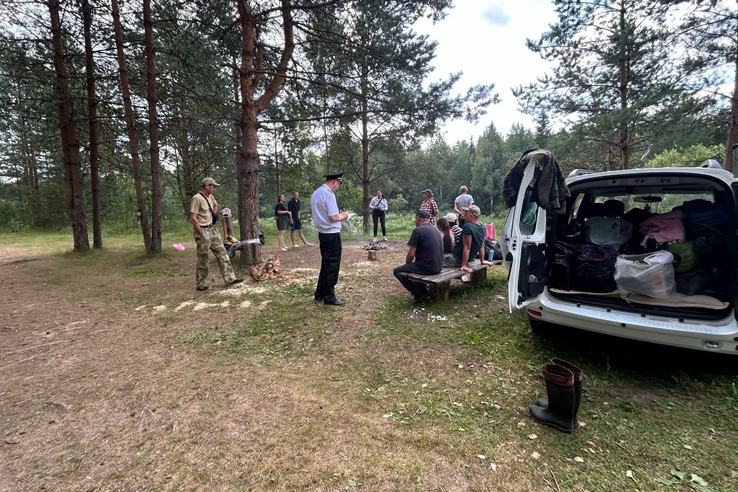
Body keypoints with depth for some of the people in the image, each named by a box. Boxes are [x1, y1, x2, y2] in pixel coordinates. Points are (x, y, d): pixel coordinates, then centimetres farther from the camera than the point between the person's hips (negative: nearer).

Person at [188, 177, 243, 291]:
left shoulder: (210, 197, 8)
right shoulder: (197, 199, -18)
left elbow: (215, 205, 32)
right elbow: (193, 218, -21)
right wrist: (202, 235, -19)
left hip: (212, 229, 8)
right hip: (202, 231, -8)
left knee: (222, 253, 6)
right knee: (203, 259, 2)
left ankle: (229, 279, 10)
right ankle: (201, 285, 15)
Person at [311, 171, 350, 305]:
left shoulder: (316, 193, 12)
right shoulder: (329, 194, -18)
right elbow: (333, 217, -21)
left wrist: (338, 214, 15)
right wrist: (343, 216, -2)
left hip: (323, 233, 9)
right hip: (332, 234, -9)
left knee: (325, 264, 18)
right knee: (332, 266, 0)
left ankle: (320, 294, 26)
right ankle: (329, 297, 8)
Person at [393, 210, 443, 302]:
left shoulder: (418, 230, -14)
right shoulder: (435, 229, 13)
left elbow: (411, 254, -15)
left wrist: (407, 263, 8)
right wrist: (409, 264, 26)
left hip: (426, 267, -9)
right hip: (437, 266, 9)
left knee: (397, 271, 9)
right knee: (414, 266, 33)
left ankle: (419, 295, 8)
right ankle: (423, 292, 26)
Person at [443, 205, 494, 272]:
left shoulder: (468, 227, -24)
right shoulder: (482, 226, 2)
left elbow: (467, 247, -25)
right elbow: (482, 245, 11)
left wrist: (464, 265, -24)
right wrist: (482, 261, 19)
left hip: (457, 259, -9)